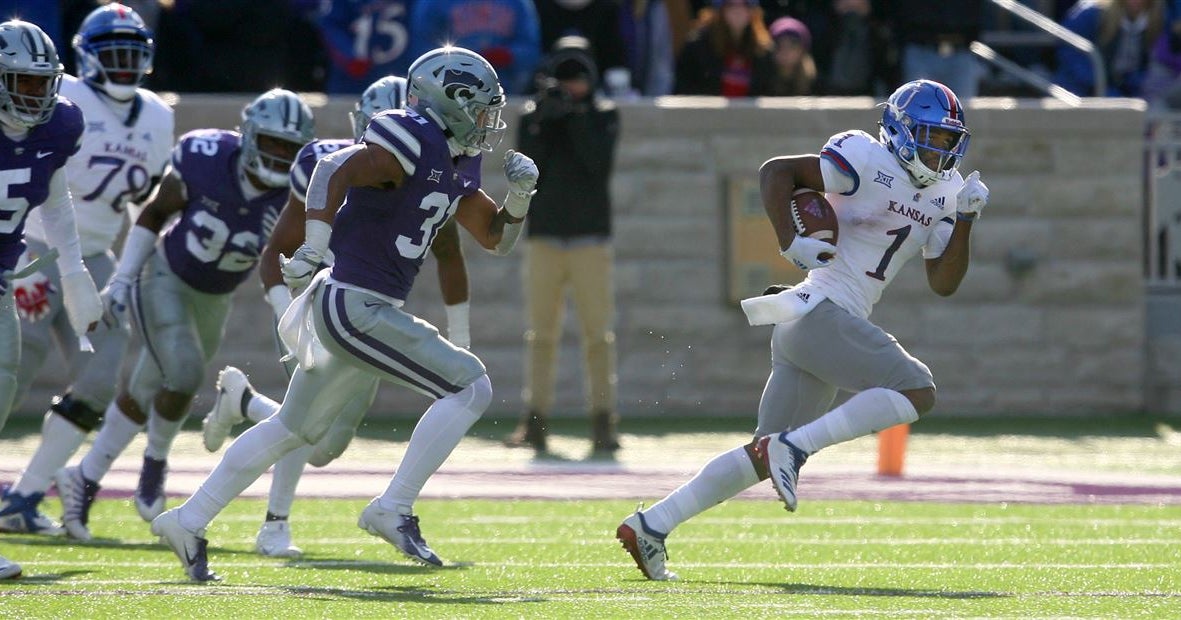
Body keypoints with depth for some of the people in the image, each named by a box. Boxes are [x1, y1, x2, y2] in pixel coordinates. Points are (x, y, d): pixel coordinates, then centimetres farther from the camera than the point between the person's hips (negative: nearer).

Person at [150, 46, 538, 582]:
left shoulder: (456, 165, 14)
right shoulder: (409, 145, -15)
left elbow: (496, 238, 22)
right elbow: (336, 167, -29)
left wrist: (518, 195, 2)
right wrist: (314, 246, -39)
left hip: (369, 311, 10)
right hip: (352, 308, -10)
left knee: (293, 428, 19)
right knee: (470, 386, -10)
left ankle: (187, 523, 24)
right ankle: (394, 509, -9)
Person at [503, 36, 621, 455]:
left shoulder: (603, 115, 5)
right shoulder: (534, 116, 9)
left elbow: (599, 161, -11)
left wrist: (576, 114, -15)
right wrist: (543, 118, -15)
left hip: (591, 240, -2)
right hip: (544, 239, 2)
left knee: (599, 334, -6)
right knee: (541, 334, 1)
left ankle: (603, 422, -7)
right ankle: (535, 422, 2)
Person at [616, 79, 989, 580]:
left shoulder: (944, 192, 17)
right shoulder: (867, 162, -7)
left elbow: (943, 283, 15)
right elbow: (776, 171, -8)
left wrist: (965, 219, 2)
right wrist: (790, 243, -18)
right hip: (820, 311, -9)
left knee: (766, 459, 8)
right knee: (917, 392, -16)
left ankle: (650, 526, 8)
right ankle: (791, 446, -20)